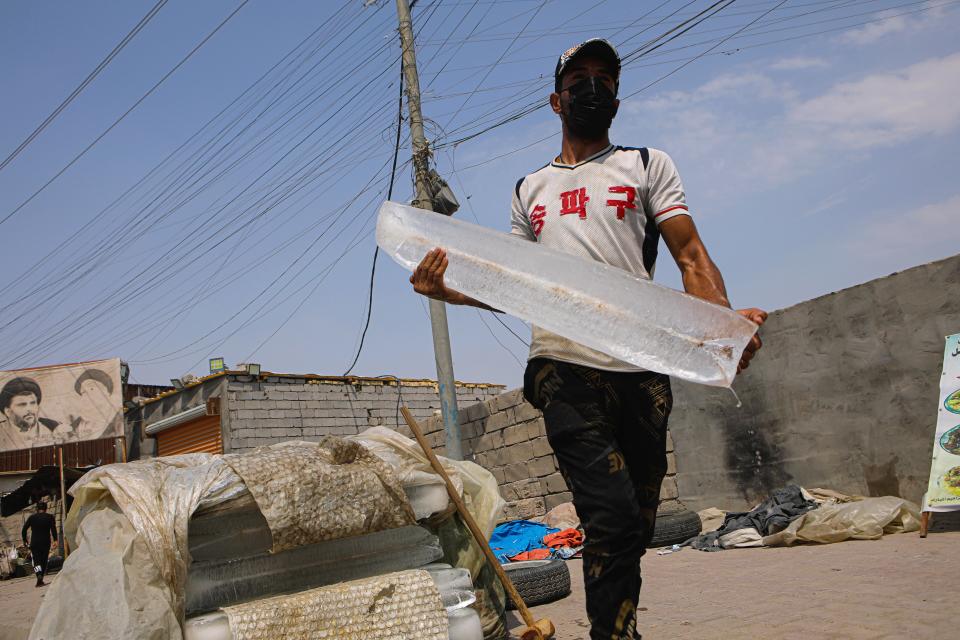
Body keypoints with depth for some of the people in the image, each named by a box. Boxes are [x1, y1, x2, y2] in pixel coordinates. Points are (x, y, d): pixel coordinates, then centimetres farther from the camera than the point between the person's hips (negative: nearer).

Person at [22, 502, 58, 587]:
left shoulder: (32, 517, 6)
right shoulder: (50, 517, 2)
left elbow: (24, 529, 2)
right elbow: (53, 529, -11)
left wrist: (24, 540, 14)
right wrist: (55, 540, -16)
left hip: (34, 543, 0)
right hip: (45, 543, 0)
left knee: (36, 561, -1)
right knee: (44, 561, 12)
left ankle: (39, 575, -27)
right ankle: (40, 580, 12)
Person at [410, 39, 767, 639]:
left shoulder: (647, 164, 17)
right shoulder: (529, 190, 22)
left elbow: (691, 255, 6)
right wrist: (449, 290, 3)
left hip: (642, 369, 1)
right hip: (563, 365, 0)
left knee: (635, 528, 6)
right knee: (613, 520, -15)